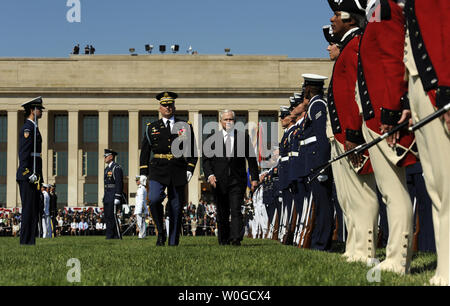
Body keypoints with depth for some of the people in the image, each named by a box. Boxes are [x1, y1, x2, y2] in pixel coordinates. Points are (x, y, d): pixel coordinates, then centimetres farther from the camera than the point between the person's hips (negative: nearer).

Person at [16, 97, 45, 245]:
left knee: (33, 210, 9)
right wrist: (29, 174, -24)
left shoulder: (33, 128, 22)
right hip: (27, 174, -10)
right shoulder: (28, 128, -10)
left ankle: (29, 242, 10)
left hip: (33, 176, 10)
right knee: (29, 209, -10)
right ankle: (26, 241, -9)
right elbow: (24, 152, -19)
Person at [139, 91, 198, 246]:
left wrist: (190, 169, -4)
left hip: (178, 172, 1)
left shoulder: (185, 126, 10)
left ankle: (173, 242, 11)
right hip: (158, 170, 0)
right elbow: (145, 152, 11)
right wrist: (144, 174, 3)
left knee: (176, 207, 3)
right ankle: (160, 232, -4)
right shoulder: (152, 128, 11)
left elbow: (192, 150, 9)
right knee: (154, 199, -22)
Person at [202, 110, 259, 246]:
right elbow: (206, 159, 6)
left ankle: (236, 239, -20)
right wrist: (210, 175, -11)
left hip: (237, 180, -1)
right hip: (219, 181, 1)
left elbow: (251, 158, 9)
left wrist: (254, 178, 4)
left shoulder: (244, 136, 7)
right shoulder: (212, 138, 6)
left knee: (236, 210, -13)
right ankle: (224, 240, 17)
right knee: (222, 213, 7)